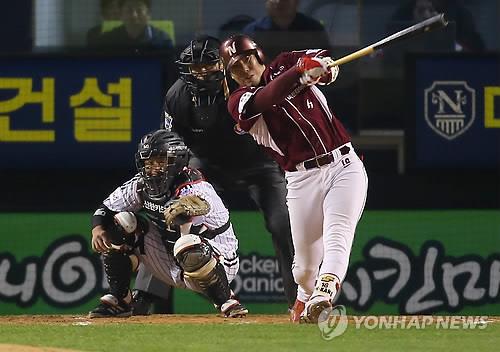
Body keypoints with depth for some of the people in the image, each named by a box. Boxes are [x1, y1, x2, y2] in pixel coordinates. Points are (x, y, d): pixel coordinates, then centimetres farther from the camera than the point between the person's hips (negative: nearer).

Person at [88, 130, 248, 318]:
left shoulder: (196, 191, -27)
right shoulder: (141, 185, -6)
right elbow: (105, 210, 2)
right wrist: (98, 229, -20)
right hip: (174, 268, 7)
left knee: (187, 246, -41)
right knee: (121, 223, -5)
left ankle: (226, 301, -16)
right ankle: (118, 299, 3)